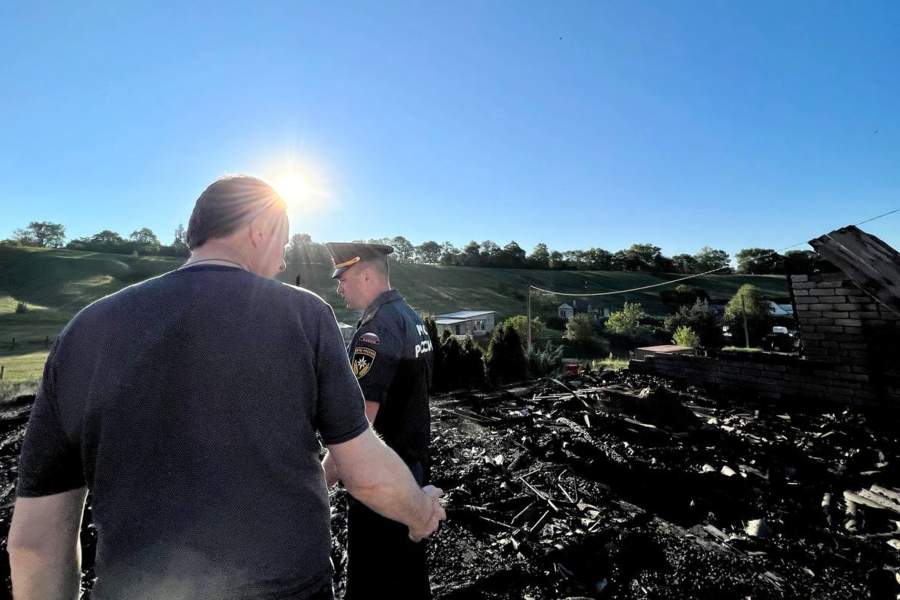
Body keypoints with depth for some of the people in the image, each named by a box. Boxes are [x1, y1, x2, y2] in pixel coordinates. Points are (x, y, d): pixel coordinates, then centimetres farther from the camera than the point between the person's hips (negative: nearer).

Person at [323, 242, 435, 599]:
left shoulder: (378, 327, -21)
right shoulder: (412, 318, 8)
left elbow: (361, 417, -27)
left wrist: (327, 475, -18)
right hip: (414, 462, 9)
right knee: (407, 562, 23)